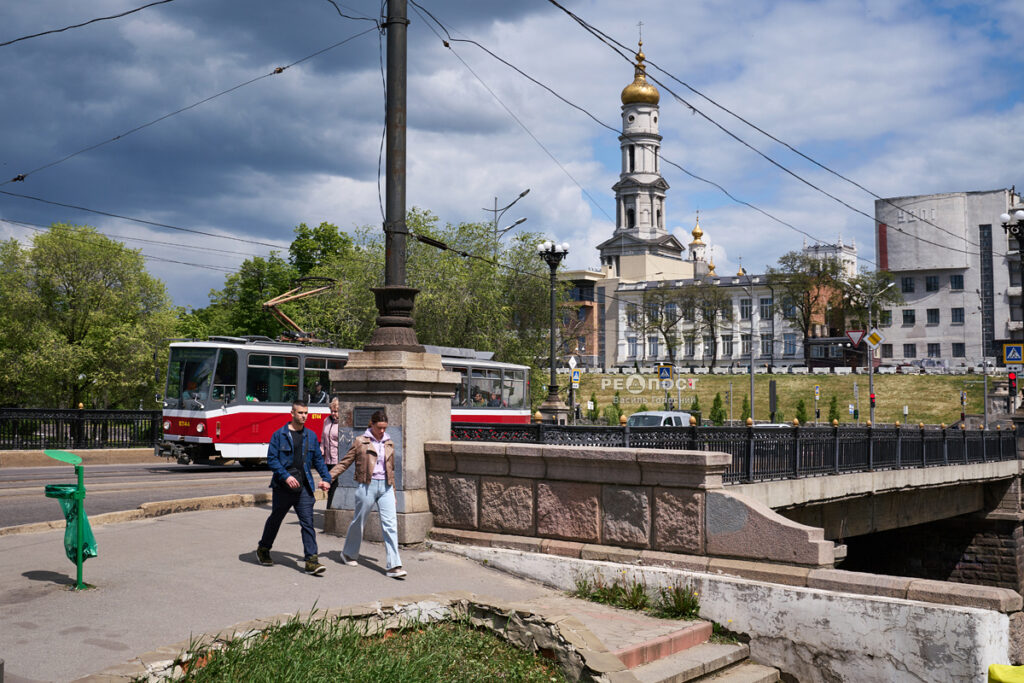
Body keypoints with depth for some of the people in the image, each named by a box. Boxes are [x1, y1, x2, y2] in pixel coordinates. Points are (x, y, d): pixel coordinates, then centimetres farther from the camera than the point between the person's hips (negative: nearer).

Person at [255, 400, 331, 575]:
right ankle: (263, 549, 38)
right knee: (275, 519, 15)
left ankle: (311, 560, -9)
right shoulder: (279, 435, -4)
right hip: (282, 488, -2)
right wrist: (286, 476, -19)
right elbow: (271, 459, -8)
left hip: (303, 488, 2)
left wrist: (326, 478, 2)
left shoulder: (311, 436, 9)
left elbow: (318, 459, 15)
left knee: (307, 523, -6)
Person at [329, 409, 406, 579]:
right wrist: (328, 477, -7)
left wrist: (393, 491, 22)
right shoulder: (360, 442, -2)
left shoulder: (389, 444, 12)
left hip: (385, 486, 3)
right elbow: (345, 462, 1)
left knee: (390, 523, -7)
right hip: (366, 486, -3)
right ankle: (348, 553, 36)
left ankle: (393, 566, -8)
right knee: (359, 521, 10)